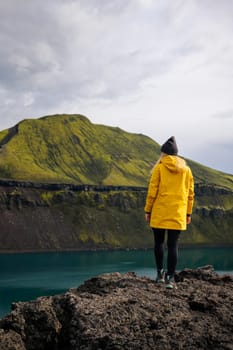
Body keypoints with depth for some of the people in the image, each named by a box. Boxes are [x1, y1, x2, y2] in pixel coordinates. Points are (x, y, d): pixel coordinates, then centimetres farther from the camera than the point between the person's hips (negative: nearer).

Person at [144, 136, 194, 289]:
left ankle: (160, 273, 17)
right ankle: (170, 278, 1)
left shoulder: (159, 168, -2)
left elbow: (152, 191, -5)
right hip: (178, 214, 2)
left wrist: (147, 210, 2)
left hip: (159, 213, -2)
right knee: (173, 245, 3)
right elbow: (190, 193, 9)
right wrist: (188, 213, 15)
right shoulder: (186, 169, 8)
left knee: (159, 242, 15)